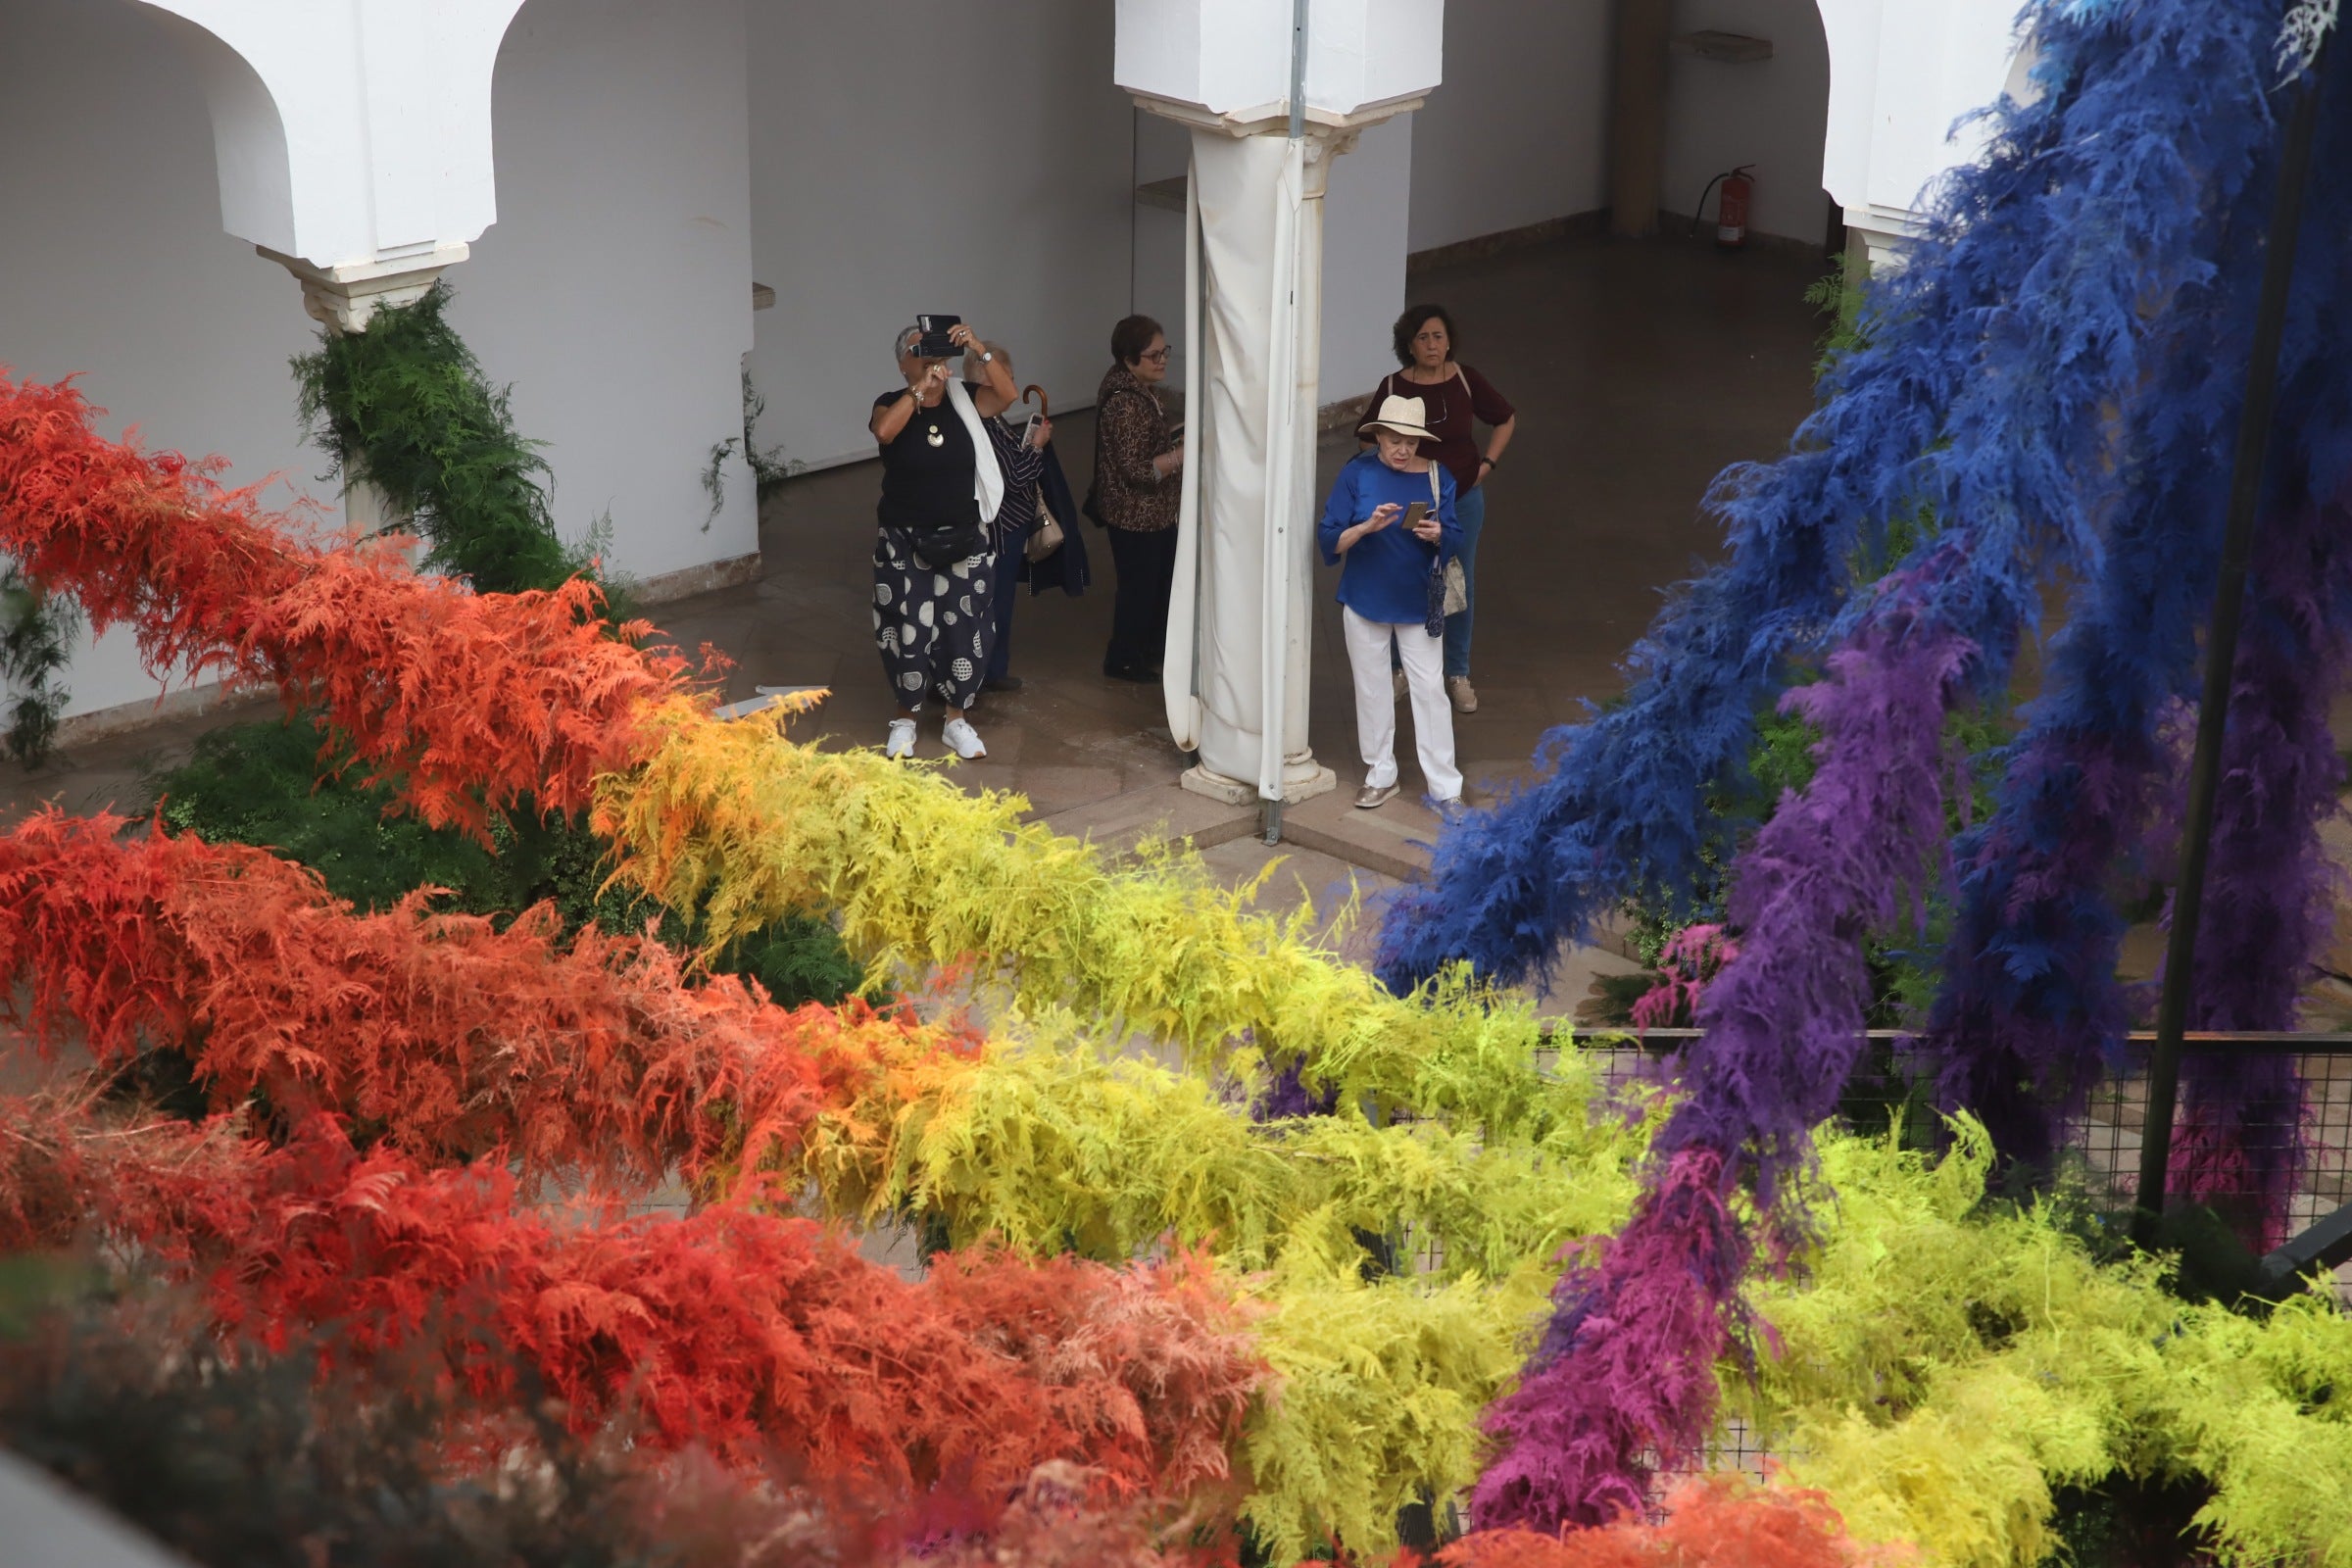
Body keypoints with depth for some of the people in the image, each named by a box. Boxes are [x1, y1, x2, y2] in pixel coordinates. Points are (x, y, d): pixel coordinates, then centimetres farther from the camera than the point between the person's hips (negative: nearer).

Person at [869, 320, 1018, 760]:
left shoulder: (964, 400, -3)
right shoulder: (893, 404, -8)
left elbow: (1007, 394, -20)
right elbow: (884, 431, -31)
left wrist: (979, 350, -30)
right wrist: (922, 387, -34)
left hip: (965, 540, 2)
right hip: (905, 542, -2)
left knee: (964, 629, 6)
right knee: (908, 629, 4)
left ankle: (957, 719, 22)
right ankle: (906, 718, 21)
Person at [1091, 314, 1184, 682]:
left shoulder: (1143, 391, 3)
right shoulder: (1125, 404, -27)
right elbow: (1136, 469, -28)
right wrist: (1184, 453, -28)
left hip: (1156, 511, 10)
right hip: (1134, 516, -10)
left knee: (1166, 576, 22)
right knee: (1139, 585, 6)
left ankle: (1154, 645, 41)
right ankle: (1122, 660, 23)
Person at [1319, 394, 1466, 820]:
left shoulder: (1436, 476, -5)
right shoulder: (1358, 473, -9)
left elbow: (1454, 540, -1)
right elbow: (1329, 540, -11)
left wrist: (1436, 535, -23)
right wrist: (1368, 526, -28)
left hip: (1417, 604, 0)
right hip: (1366, 600, 0)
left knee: (1430, 690, 1)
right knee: (1372, 689, 11)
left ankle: (1444, 788, 6)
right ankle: (1381, 776, 26)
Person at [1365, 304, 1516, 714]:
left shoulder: (1466, 381, -7)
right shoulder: (1392, 387, -11)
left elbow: (1507, 419, 10)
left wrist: (1487, 463, 2)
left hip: (1464, 499, 2)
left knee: (1461, 587, 11)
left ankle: (1458, 675, 25)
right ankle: (1400, 669, 23)